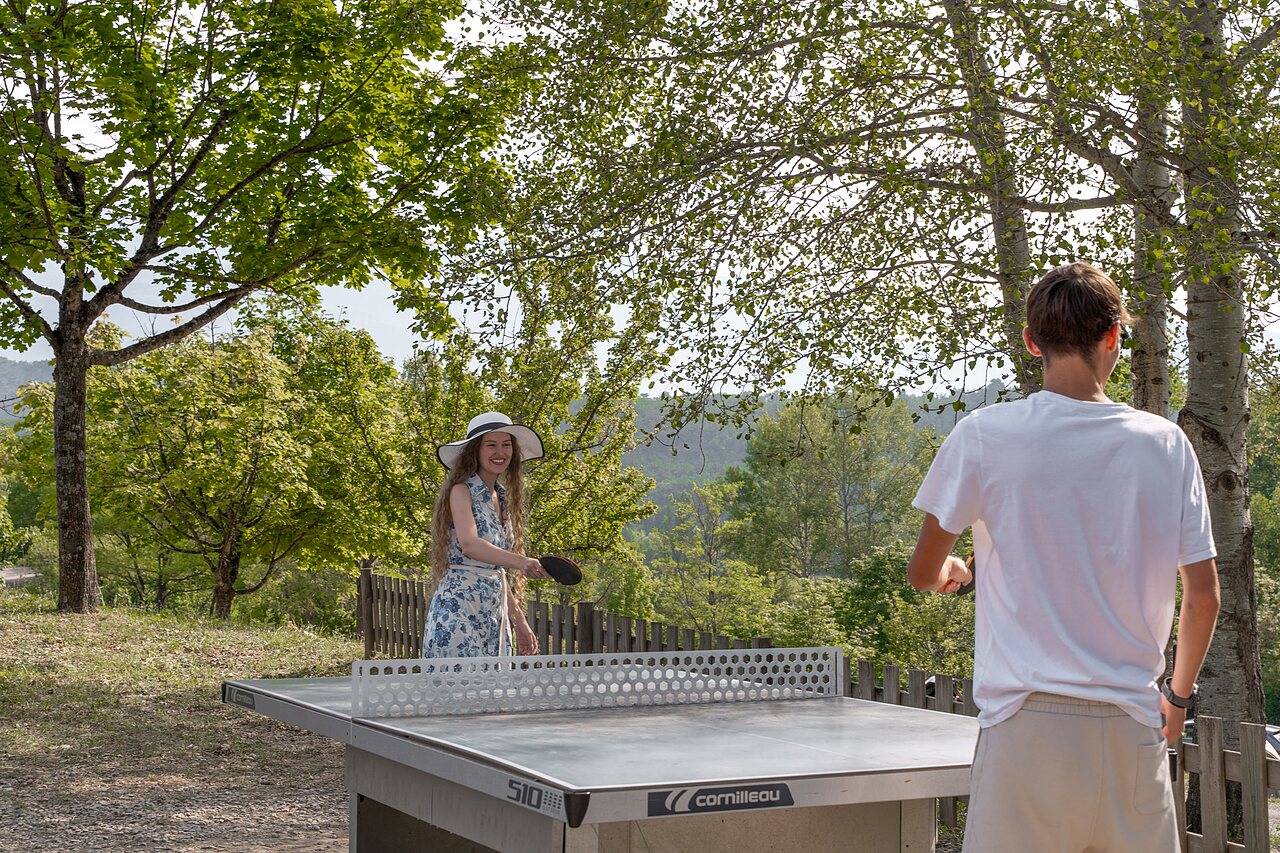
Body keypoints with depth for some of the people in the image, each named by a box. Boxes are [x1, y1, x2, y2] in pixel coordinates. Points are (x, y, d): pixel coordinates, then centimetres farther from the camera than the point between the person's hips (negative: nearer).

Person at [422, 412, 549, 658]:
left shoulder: (502, 497, 15)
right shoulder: (461, 491, -8)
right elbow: (469, 544, -26)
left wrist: (519, 621, 20)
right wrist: (520, 562, -41)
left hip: (494, 614, 8)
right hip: (459, 609, -8)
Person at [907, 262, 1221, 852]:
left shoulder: (983, 436, -4)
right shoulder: (1167, 444, 3)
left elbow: (922, 573, 3)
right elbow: (1204, 595, 7)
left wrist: (952, 573, 27)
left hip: (1028, 721, -2)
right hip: (1134, 730, 3)